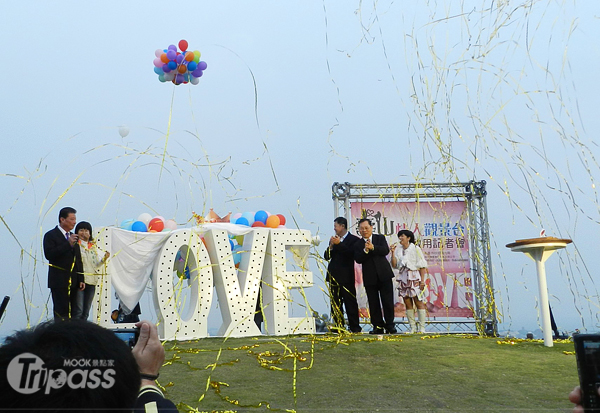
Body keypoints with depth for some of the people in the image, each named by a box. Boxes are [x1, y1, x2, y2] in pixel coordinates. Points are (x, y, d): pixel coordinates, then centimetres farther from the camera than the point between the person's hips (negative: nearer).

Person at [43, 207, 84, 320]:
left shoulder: (73, 236, 17)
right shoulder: (51, 235, -3)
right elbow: (49, 255, -18)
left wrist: (81, 279, 12)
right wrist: (68, 244, -21)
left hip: (73, 282, 6)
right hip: (59, 281, -6)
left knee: (71, 312, 4)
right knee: (61, 312, -7)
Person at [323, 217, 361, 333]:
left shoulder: (353, 239, -3)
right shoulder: (334, 239, 15)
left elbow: (351, 253, -18)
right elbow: (327, 257, 11)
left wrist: (339, 244, -19)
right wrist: (331, 246, -5)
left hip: (346, 276, -6)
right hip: (334, 276, 6)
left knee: (350, 301, -3)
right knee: (335, 303, 7)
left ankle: (354, 327, 2)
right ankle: (338, 326, 13)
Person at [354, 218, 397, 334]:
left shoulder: (380, 238, 7)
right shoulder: (357, 244, 6)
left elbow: (386, 250, -10)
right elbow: (358, 259, -8)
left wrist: (373, 247, -23)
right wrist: (365, 250, -23)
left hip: (384, 274, -1)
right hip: (369, 277, 1)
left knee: (388, 301, 2)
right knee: (373, 303, 3)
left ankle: (389, 325, 13)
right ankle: (378, 326, 12)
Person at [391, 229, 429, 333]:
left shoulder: (415, 248, -3)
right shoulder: (398, 250, 10)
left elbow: (422, 266, -5)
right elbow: (394, 265, 6)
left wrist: (422, 280, -12)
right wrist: (393, 253, -3)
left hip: (414, 277, -5)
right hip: (403, 277, 5)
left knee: (418, 301, -6)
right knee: (407, 303, 4)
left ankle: (422, 327, -2)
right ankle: (413, 327, 10)